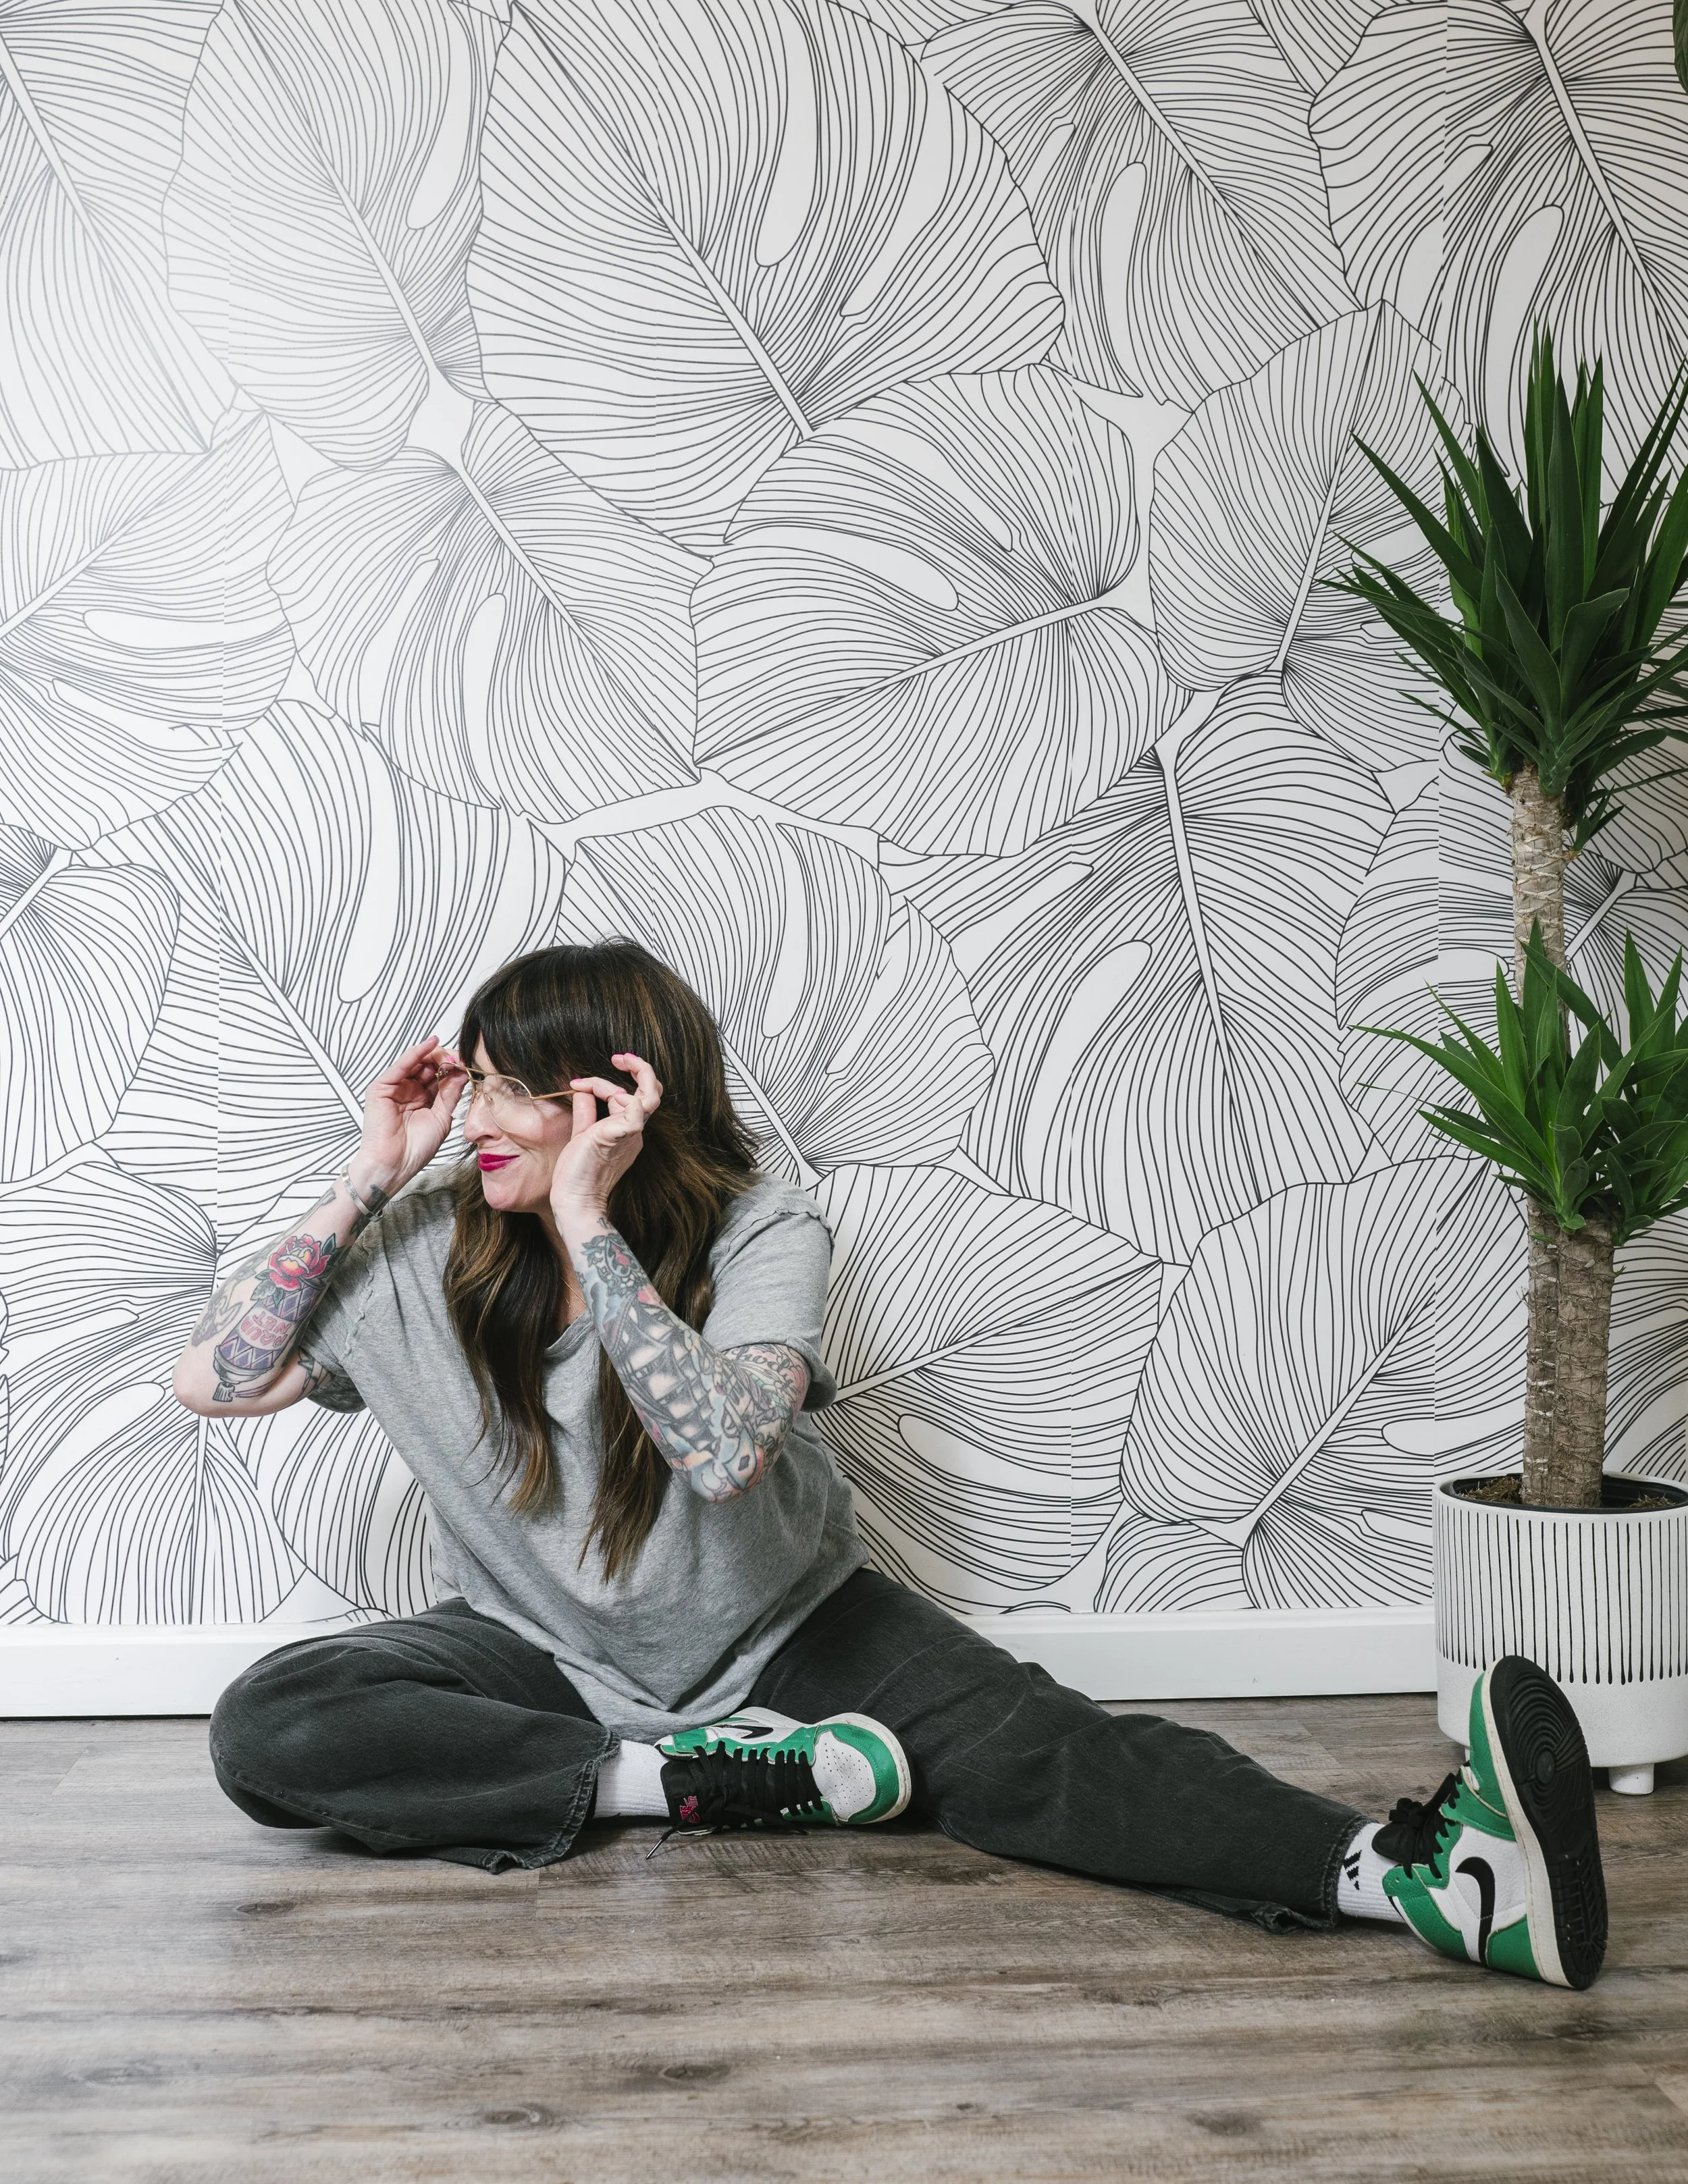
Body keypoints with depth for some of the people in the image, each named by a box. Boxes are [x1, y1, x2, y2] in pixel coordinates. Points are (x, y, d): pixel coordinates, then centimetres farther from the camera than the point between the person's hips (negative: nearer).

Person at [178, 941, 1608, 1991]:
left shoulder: (762, 1231, -17)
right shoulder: (429, 1253, -9)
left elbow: (725, 1448, -35)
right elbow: (211, 1380, -11)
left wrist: (588, 1228, -35)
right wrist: (369, 1178, -17)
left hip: (782, 1634, -2)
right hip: (542, 1659, 3)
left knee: (1021, 1745, -30)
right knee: (267, 1728, -25)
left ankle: (1422, 1874, -48)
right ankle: (739, 1779, -27)